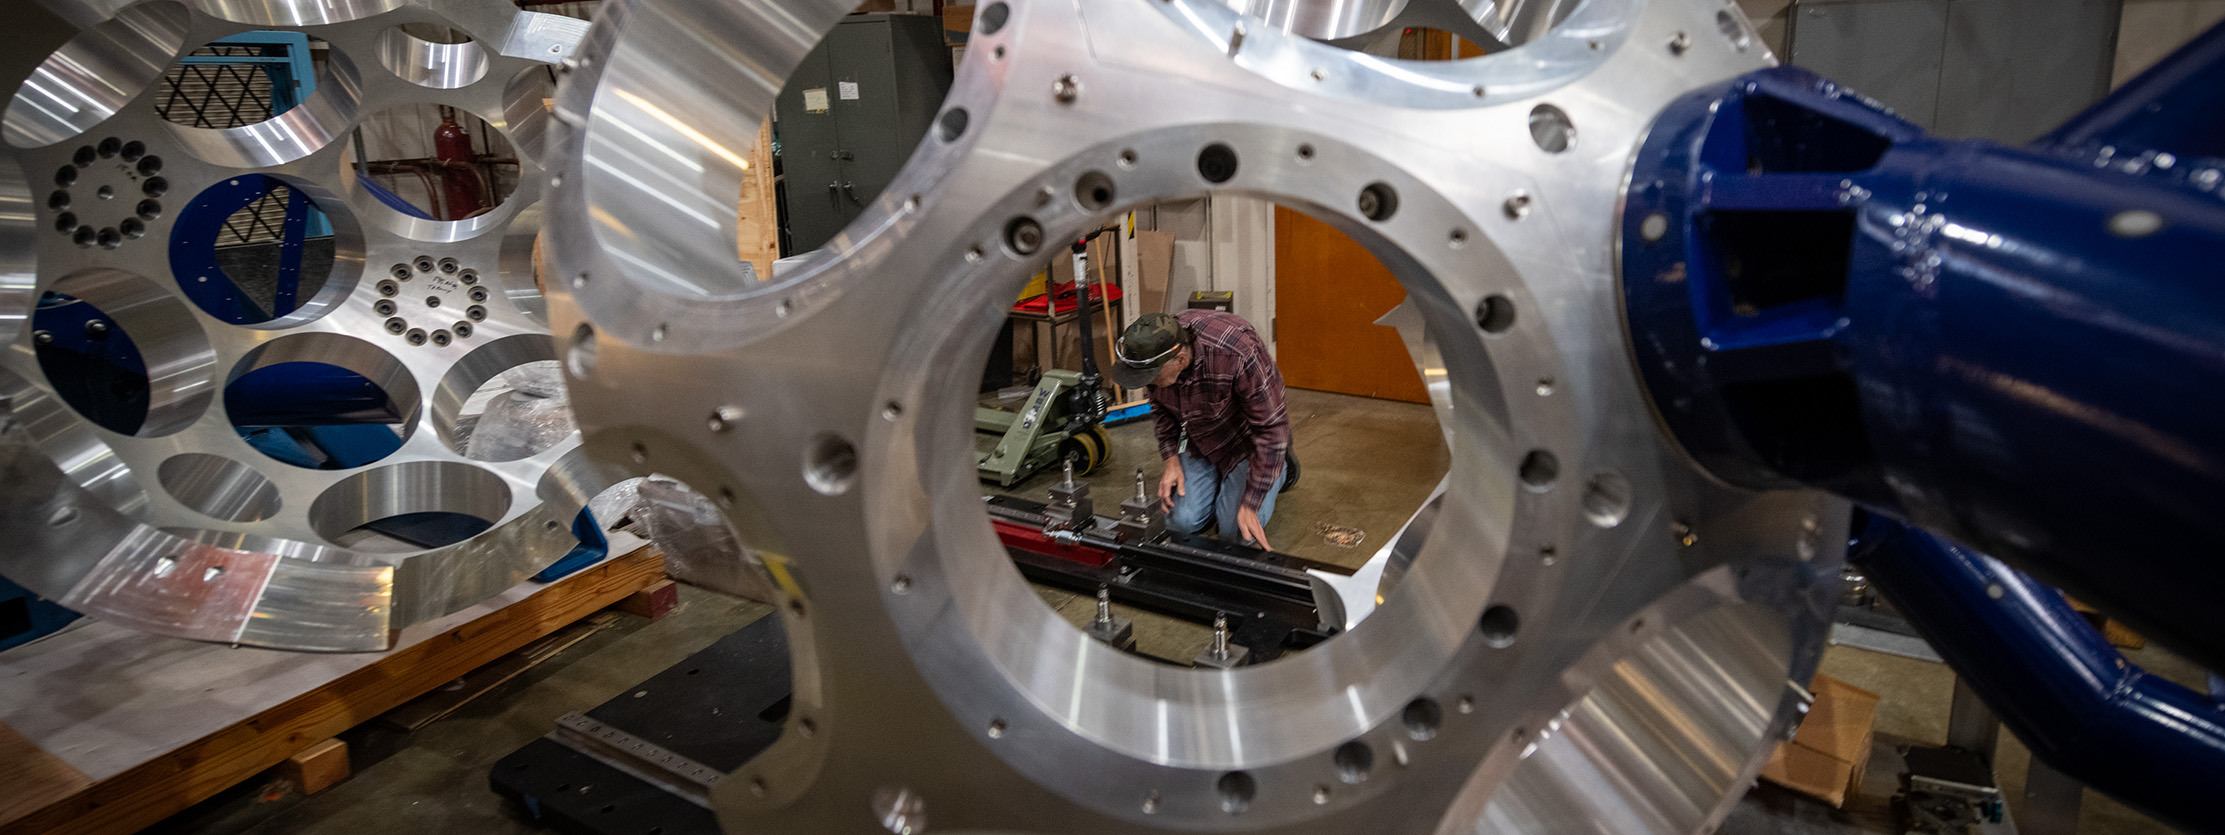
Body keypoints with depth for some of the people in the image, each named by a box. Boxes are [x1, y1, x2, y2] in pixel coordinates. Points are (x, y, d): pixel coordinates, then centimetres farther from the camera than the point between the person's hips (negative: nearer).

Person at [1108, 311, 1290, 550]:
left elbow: (1270, 428, -30)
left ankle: (1279, 470, 16)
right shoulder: (1158, 350, -21)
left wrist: (1250, 505, -27)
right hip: (1202, 442, 5)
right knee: (1182, 522, -5)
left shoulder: (1238, 354, -39)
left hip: (1247, 442, -5)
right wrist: (1172, 458, -7)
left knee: (1236, 534, -9)